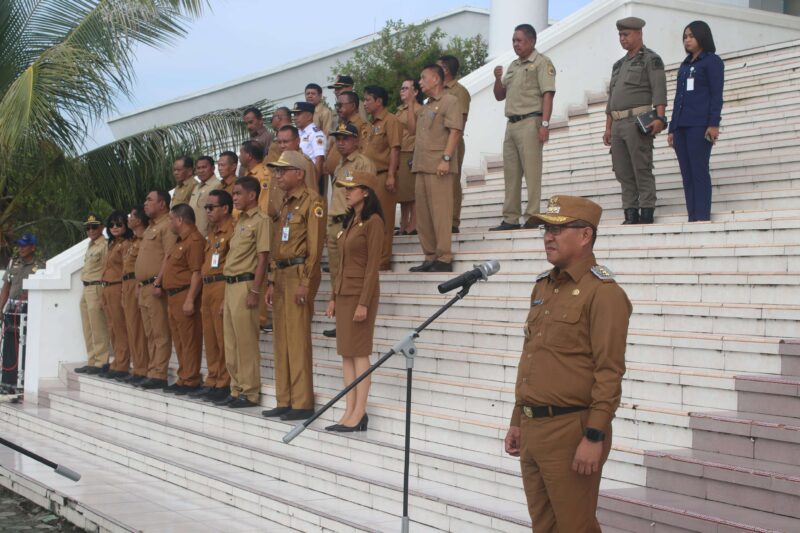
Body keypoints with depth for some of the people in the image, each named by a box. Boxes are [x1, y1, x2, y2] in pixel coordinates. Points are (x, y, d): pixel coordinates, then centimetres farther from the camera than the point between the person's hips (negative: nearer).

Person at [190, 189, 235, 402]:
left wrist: (228, 297, -20)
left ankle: (224, 384, -1)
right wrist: (203, 292, 17)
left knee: (223, 338, -5)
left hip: (222, 287, -9)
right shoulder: (211, 233, 20)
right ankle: (212, 382, 19)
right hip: (207, 288, 9)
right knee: (210, 338, 12)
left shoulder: (232, 231, -10)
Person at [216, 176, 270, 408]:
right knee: (231, 342, 12)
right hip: (230, 284, 9)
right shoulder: (240, 221, 19)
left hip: (245, 284, -9)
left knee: (246, 342, -6)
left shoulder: (261, 220, -9)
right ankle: (237, 390, 20)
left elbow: (262, 258, -14)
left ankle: (250, 393, 1)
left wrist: (255, 291, -18)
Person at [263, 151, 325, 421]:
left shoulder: (311, 201, -8)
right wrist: (273, 282, 18)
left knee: (298, 339, -10)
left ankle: (303, 403, -6)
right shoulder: (286, 204, 21)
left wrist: (305, 282, -20)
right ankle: (285, 401, 15)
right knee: (281, 340, 9)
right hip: (282, 275, 9)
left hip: (299, 274, -9)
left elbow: (315, 245, -15)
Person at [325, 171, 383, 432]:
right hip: (343, 292, 9)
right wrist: (333, 297, 15)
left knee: (359, 352, -7)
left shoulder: (373, 222, -10)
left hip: (360, 292, -9)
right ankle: (350, 411, 9)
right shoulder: (351, 221, 17)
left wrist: (364, 303, -19)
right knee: (346, 352, 6)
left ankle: (359, 413, -4)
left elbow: (373, 266, -15)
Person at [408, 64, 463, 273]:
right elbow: (413, 128, 20)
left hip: (439, 167, -9)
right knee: (423, 215, 9)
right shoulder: (426, 106, 24)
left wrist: (446, 158, -20)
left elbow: (454, 131, -11)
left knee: (440, 213, -10)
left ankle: (444, 259, -9)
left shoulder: (450, 101, -2)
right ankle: (430, 257, 14)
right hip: (422, 166, 9)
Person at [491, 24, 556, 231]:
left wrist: (545, 123, -21)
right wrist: (498, 78, 3)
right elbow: (499, 96, 24)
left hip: (530, 123, -8)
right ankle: (511, 219, 11)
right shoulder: (513, 66, 22)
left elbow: (548, 94, -11)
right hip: (512, 124, 8)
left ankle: (532, 218, -9)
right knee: (511, 173, 7)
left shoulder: (541, 62, -1)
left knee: (532, 171, -9)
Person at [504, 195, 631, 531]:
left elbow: (609, 373, -17)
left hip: (570, 430, -8)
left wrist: (594, 437, -21)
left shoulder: (602, 292, -11)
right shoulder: (543, 287, 15)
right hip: (532, 429, 8)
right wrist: (518, 422, 19)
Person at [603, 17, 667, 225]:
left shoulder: (651, 59, 1)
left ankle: (647, 213, -8)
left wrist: (659, 118, -22)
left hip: (638, 121, -7)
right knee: (623, 173, 4)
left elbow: (659, 90, -10)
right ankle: (630, 214, 6)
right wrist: (608, 128, 18)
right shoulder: (619, 65, 23)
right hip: (618, 124, 7)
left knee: (642, 169, -9)